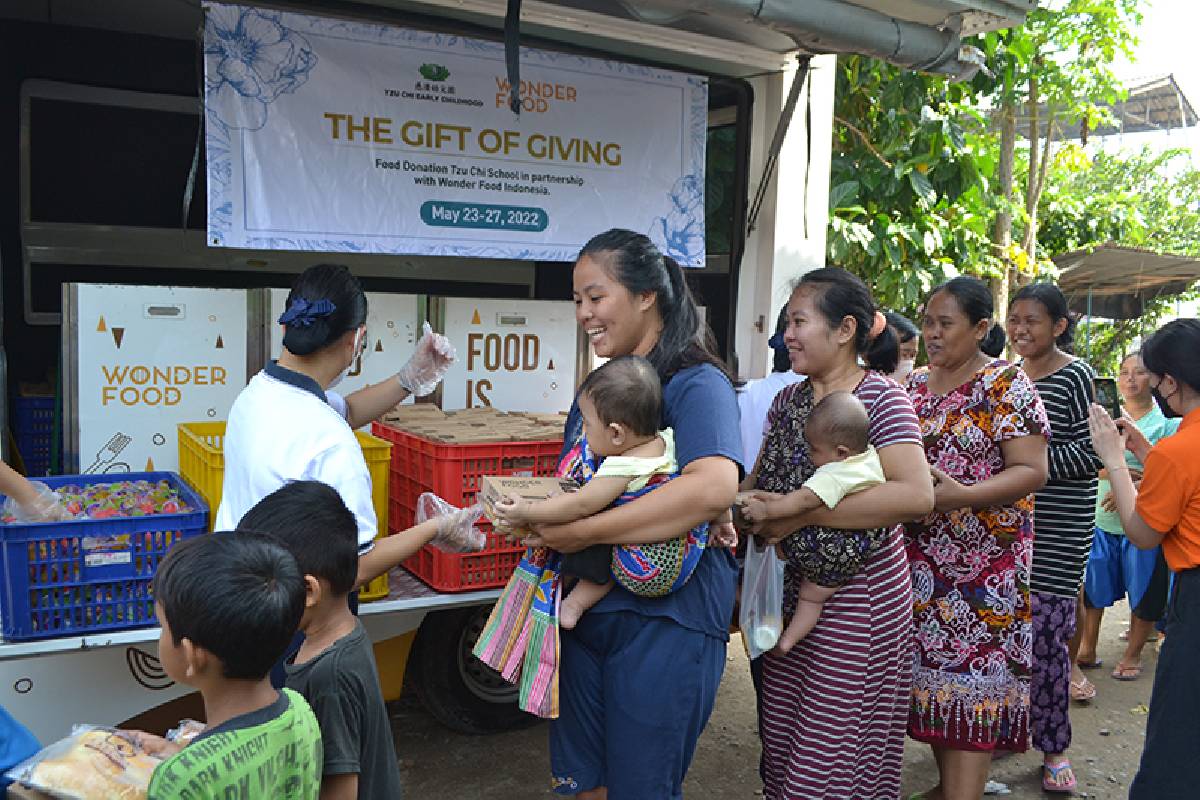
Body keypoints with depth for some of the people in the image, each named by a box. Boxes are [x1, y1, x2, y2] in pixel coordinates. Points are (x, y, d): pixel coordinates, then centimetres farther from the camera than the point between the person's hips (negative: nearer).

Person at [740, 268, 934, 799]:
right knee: (781, 746, 15)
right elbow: (758, 483, 15)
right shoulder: (787, 402, 9)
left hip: (859, 593, -6)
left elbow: (916, 495, -24)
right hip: (793, 590, 7)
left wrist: (800, 512, -24)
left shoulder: (880, 398, -11)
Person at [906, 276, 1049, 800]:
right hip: (922, 555, 6)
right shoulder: (915, 384, 10)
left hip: (985, 560, -6)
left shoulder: (1007, 383, -8)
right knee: (931, 665, 11)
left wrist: (961, 495, -26)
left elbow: (1032, 471, -13)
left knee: (970, 674, -4)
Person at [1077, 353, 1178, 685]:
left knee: (1144, 594, 7)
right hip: (1103, 521, 3)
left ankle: (1132, 655, 25)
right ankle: (1087, 648, 26)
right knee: (1092, 587, 10)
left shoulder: (1168, 423, -3)